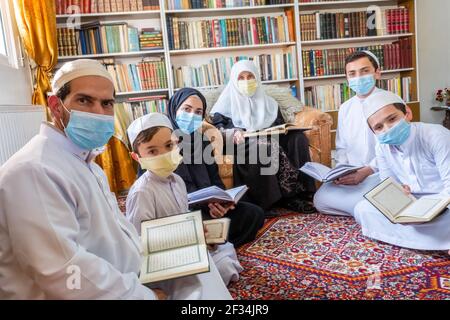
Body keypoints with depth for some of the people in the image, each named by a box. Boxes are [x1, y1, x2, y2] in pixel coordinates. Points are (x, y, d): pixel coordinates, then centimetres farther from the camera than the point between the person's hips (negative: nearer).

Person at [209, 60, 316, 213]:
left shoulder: (268, 102, 24)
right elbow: (216, 126, -2)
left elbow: (280, 125, 22)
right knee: (263, 148, -37)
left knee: (298, 138, -22)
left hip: (270, 141, 4)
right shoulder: (228, 102, 12)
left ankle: (300, 193, -24)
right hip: (243, 145, -4)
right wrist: (234, 133, -22)